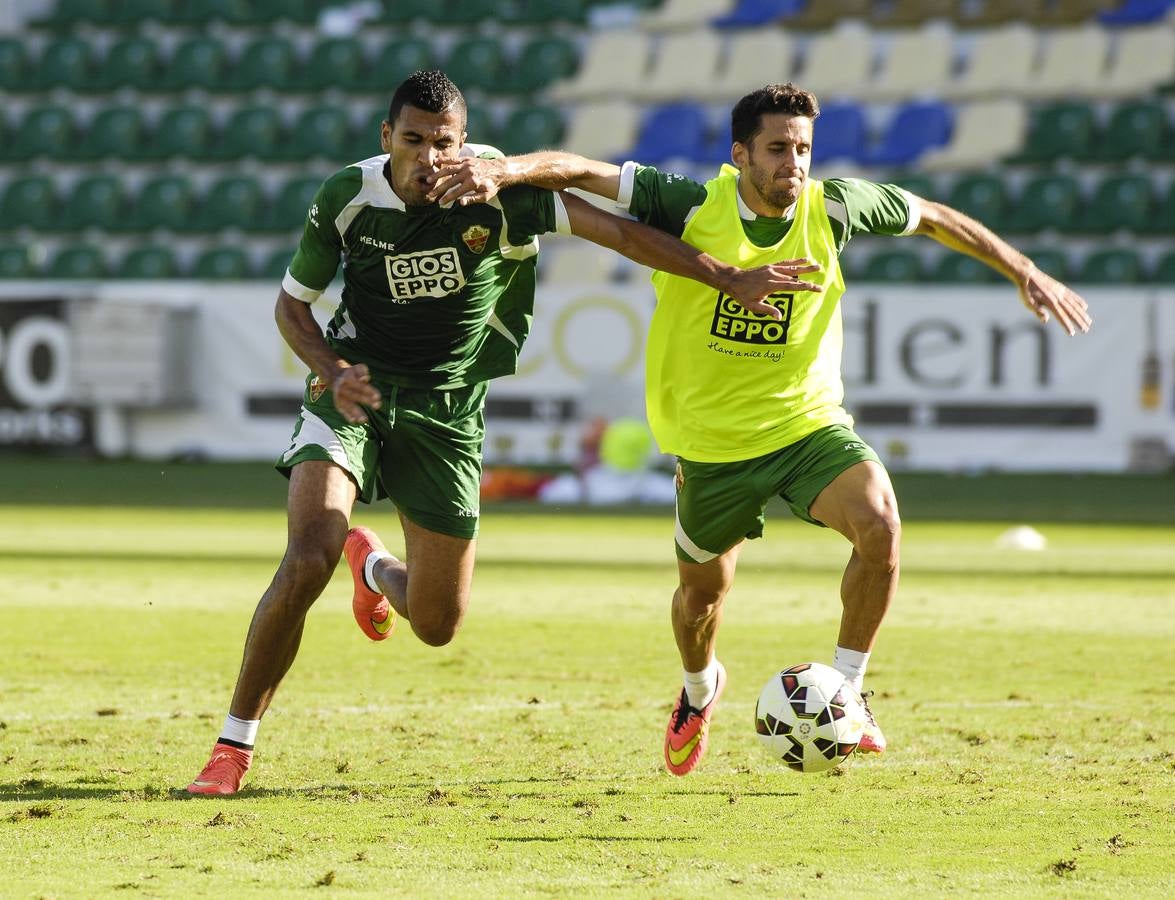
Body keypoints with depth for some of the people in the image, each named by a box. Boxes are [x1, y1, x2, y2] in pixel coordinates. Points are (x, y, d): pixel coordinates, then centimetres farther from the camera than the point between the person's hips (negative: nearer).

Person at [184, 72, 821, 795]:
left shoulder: (496, 190, -16)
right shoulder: (347, 198, -11)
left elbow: (615, 230, -14)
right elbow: (292, 303, 3)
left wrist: (731, 279, -17)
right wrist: (332, 370, -17)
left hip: (447, 410, 1)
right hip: (357, 391, -1)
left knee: (438, 625, 6)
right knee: (307, 561, -25)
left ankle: (373, 567, 45)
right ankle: (234, 747, -13)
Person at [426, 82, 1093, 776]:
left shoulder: (830, 208, -9)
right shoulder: (692, 207, -15)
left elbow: (933, 218, 6)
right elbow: (581, 172, -19)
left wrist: (1027, 274, 10)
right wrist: (505, 170, -37)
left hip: (810, 424, 0)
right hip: (714, 444, 0)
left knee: (880, 526, -27)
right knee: (702, 595, 14)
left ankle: (845, 692, -8)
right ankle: (700, 689, 52)